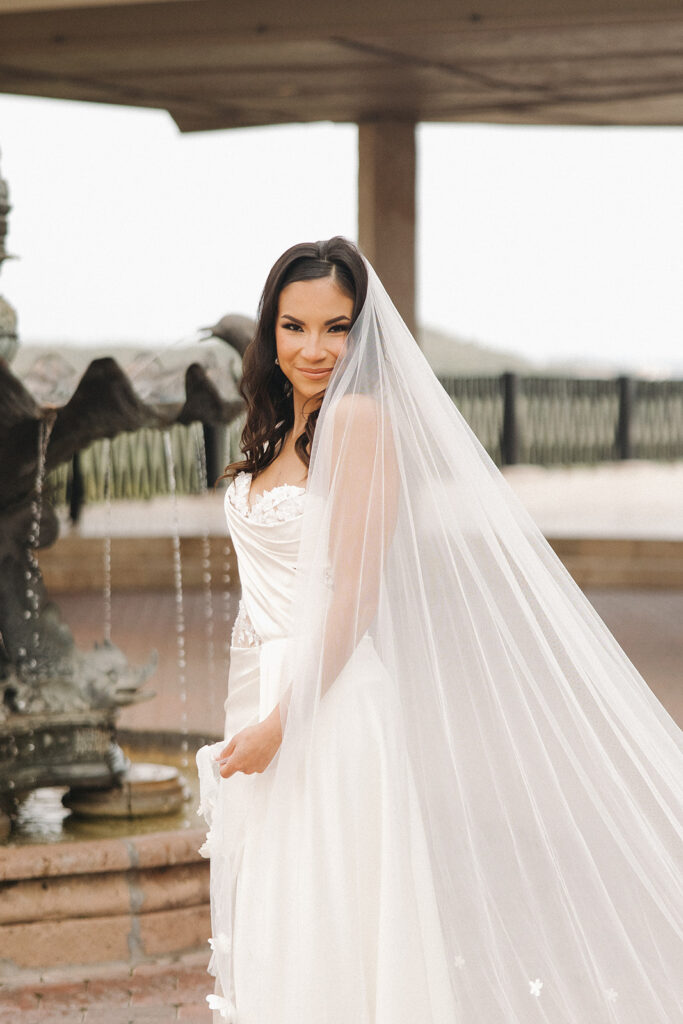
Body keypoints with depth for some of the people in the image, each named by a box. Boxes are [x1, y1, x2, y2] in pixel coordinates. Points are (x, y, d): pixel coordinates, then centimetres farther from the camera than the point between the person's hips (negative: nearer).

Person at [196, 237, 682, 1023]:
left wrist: (280, 722, -18)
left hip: (325, 703, -8)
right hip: (263, 691, 9)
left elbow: (354, 594, -17)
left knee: (327, 938, -5)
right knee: (274, 938, 12)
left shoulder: (358, 418, -12)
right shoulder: (281, 431, 13)